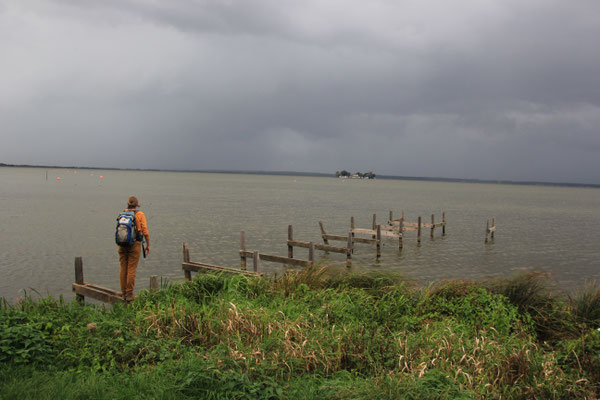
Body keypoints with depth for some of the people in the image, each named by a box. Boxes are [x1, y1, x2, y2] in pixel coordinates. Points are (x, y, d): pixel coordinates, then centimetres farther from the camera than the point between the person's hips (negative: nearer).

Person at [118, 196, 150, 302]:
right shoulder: (140, 214, -2)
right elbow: (145, 231, -6)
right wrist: (148, 245, 2)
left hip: (122, 244, 4)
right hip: (135, 245, -3)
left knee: (123, 269, 10)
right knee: (131, 270, -2)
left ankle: (123, 293, 15)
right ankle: (129, 295, -1)